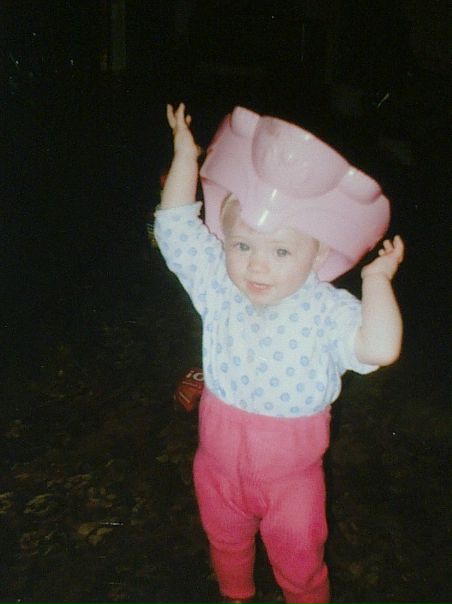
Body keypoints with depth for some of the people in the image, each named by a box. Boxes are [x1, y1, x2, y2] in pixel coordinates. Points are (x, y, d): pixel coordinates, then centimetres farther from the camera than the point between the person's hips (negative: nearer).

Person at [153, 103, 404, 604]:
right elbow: (175, 225, -8)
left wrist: (377, 278, -32)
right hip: (219, 464, 4)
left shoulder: (326, 308, -24)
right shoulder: (217, 285, -14)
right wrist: (185, 153, -6)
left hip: (291, 476, -3)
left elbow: (378, 348, -39)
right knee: (226, 546, 30)